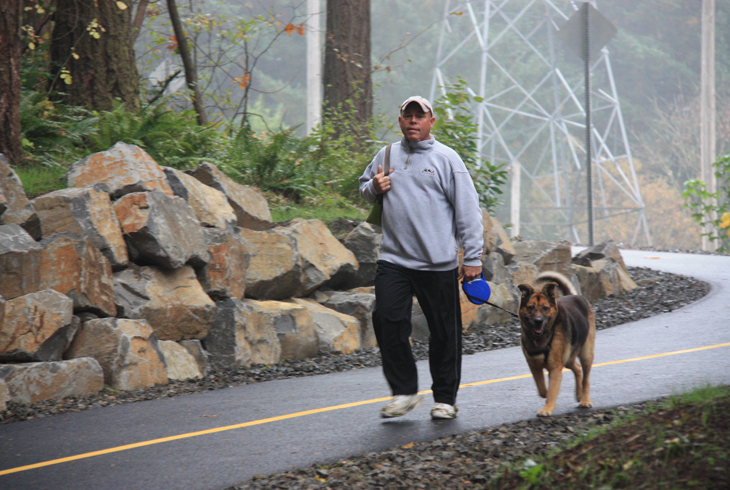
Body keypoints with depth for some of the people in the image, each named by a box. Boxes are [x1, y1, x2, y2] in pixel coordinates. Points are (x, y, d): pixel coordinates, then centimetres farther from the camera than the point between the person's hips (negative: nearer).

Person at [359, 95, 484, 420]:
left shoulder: (446, 159, 0)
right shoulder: (386, 156, 13)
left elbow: (468, 210, -1)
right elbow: (364, 188, 28)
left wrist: (472, 258, -6)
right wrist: (373, 188, 2)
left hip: (438, 263, -3)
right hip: (393, 259, 3)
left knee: (444, 332, 3)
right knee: (387, 320, -8)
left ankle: (445, 398, 15)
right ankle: (404, 391, 5)